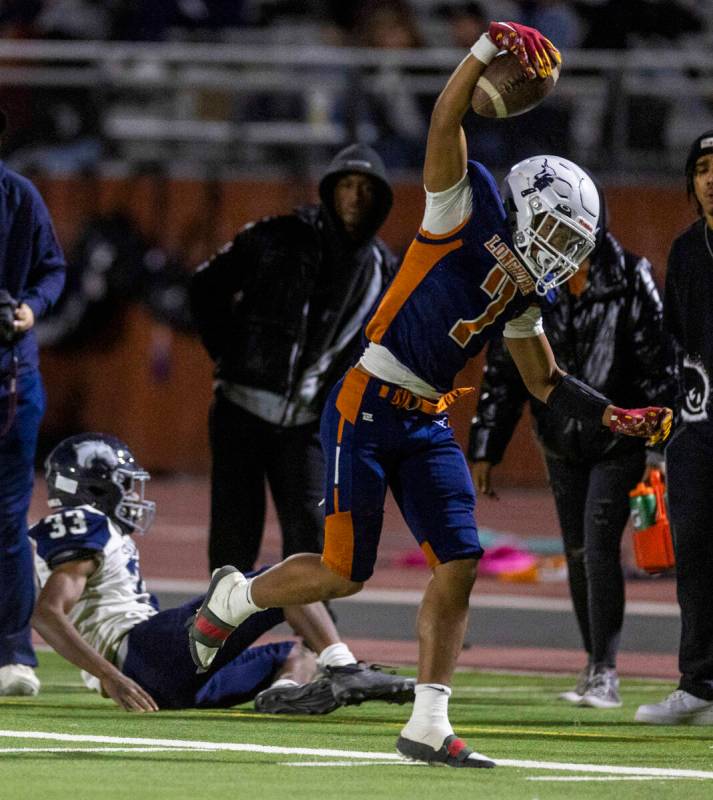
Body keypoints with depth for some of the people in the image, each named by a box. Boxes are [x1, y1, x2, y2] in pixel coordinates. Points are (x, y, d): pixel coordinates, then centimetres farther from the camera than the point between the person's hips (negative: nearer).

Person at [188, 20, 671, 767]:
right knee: (345, 573, -3)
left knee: (458, 566, -4)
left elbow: (545, 382, 24)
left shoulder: (521, 295, 14)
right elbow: (446, 123, -19)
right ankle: (234, 597, 25)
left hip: (428, 424, 8)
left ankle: (426, 724, -1)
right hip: (368, 405, -8)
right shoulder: (469, 213, -6)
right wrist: (490, 47, -28)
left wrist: (615, 416, 13)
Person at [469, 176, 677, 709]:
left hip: (618, 440, -4)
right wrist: (485, 449, 3)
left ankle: (604, 675, -13)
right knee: (578, 554, 8)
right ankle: (597, 666, 19)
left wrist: (657, 448, -15)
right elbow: (503, 371, 6)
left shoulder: (630, 281, -10)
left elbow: (658, 366, -9)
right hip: (563, 441, 4)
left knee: (600, 545, -15)